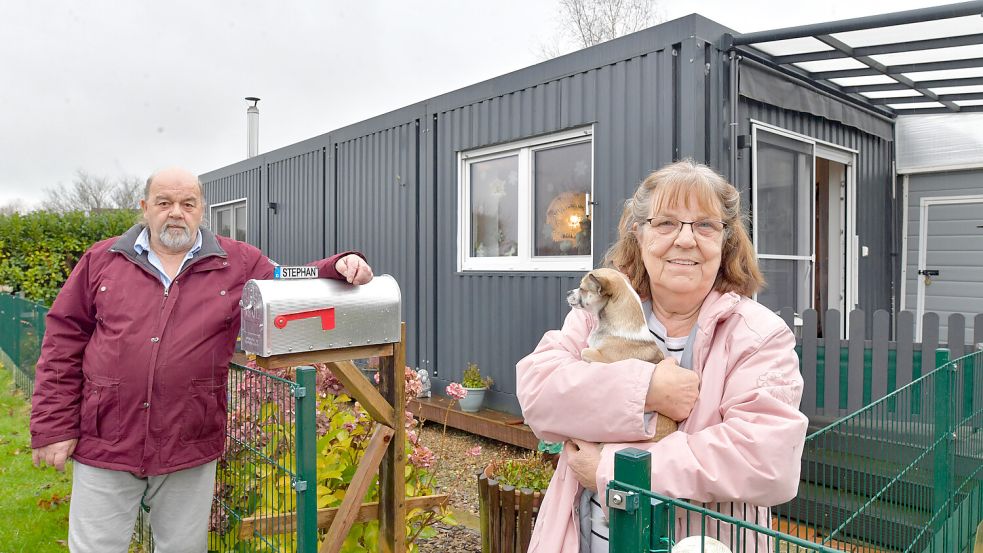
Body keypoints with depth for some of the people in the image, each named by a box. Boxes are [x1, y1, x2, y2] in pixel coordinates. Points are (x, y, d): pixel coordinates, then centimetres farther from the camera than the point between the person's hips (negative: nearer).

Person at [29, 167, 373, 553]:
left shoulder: (239, 264, 2)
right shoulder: (102, 260, 5)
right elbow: (63, 343, 5)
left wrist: (338, 267, -13)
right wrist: (54, 426, 1)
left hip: (189, 450, 0)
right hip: (104, 445, 1)